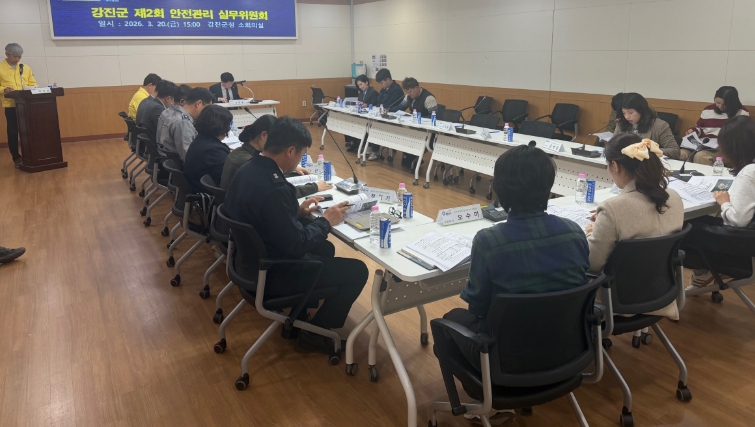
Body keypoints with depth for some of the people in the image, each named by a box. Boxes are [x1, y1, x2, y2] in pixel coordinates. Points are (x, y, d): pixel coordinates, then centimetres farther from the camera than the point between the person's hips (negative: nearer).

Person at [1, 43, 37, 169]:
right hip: (11, 105, -2)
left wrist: (31, 89, -8)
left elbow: (33, 83, 13)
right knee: (13, 132, 3)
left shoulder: (25, 68, 10)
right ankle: (16, 158, 11)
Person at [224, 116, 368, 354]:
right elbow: (296, 245, -25)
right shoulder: (273, 188, -31)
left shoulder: (249, 169, -1)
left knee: (325, 248, 27)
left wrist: (298, 211, 7)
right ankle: (315, 332, 12)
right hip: (271, 273, -10)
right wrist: (326, 221, -11)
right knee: (357, 270, -3)